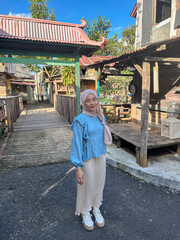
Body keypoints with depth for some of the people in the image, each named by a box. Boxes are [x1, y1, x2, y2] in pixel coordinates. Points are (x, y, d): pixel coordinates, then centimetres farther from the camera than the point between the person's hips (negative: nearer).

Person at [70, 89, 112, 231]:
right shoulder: (80, 120, -18)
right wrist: (78, 168, -18)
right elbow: (77, 144, -17)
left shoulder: (100, 117, 0)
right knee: (87, 186, 12)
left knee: (99, 183, 19)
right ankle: (85, 212, 39)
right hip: (87, 159, -5)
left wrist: (103, 156, 16)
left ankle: (96, 209, 44)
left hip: (101, 157, 6)